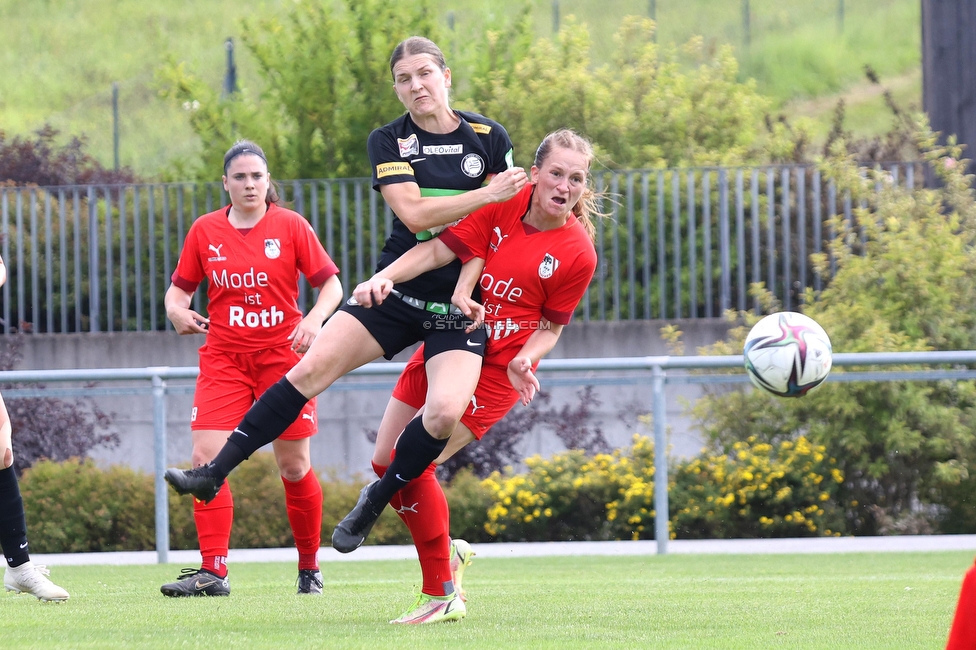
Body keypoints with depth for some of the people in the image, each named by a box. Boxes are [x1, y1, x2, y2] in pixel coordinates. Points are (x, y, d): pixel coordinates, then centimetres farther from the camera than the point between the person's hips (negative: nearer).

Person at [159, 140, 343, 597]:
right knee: (206, 459, -14)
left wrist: (314, 318, -19)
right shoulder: (205, 231, 4)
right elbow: (180, 287, 11)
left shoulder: (291, 226, -1)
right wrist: (177, 311, -12)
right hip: (223, 358, 1)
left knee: (294, 466, 3)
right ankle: (212, 571, -14)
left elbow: (330, 284, 0)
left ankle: (310, 568, 21)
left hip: (282, 354, -1)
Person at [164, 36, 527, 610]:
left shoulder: (489, 137, 0)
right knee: (310, 370, -13)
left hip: (459, 304, -1)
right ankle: (214, 475, -7)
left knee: (446, 413, -24)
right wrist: (488, 195, -20)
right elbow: (413, 212, -12)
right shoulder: (388, 142, 1)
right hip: (396, 292, 1)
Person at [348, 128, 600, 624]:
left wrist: (522, 361, -20)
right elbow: (440, 248, -10)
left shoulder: (578, 254, -12)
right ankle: (448, 553, 30)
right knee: (384, 461, 6)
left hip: (496, 371, -5)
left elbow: (550, 327, -1)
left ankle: (441, 596, -2)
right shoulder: (504, 204, -7)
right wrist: (385, 277, -24)